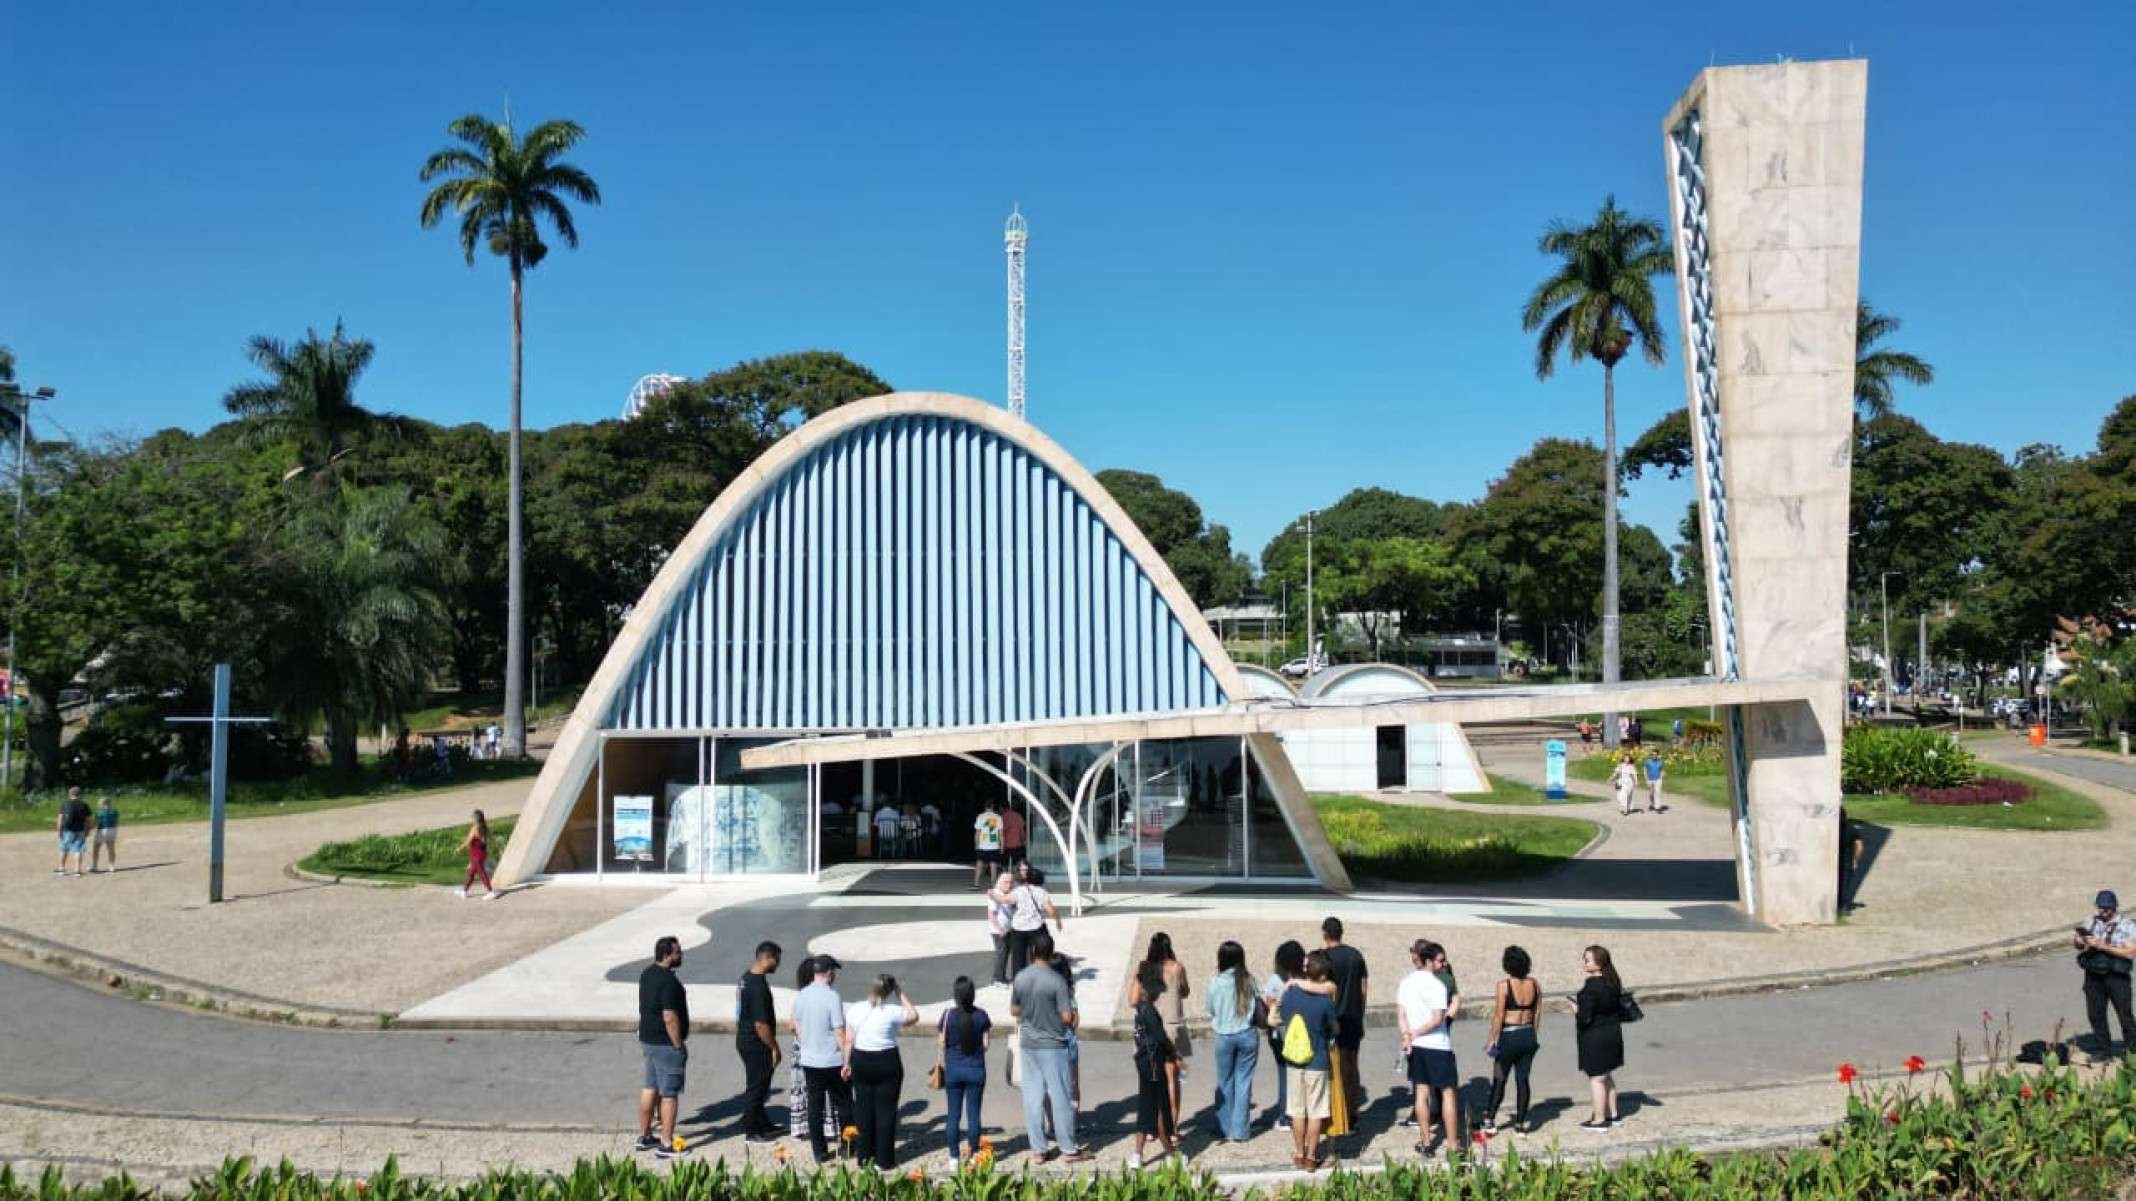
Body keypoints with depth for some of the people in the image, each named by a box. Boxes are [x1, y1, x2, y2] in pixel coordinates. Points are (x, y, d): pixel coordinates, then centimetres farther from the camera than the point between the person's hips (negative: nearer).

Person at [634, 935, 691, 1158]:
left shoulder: (647, 974, 7)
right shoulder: (668, 981, -23)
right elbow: (670, 1017, -25)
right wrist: (679, 1046, -17)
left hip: (648, 1039, 9)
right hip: (666, 1044, -9)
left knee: (650, 1088, 19)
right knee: (669, 1094, -2)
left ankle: (644, 1136, 29)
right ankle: (666, 1145, 2)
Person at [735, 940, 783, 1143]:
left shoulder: (746, 978, 6)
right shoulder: (758, 986, -25)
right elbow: (761, 1023, -25)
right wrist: (774, 1047, -14)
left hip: (744, 1038, 10)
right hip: (756, 1043, -10)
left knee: (758, 1085, 20)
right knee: (756, 1086, 3)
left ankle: (763, 1125, 31)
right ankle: (752, 1131, 14)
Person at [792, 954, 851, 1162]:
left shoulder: (801, 996, 0)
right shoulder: (832, 997, -18)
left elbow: (797, 1027, 11)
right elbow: (840, 1032, -17)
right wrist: (847, 1061, -11)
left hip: (809, 1060, 5)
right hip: (832, 1062, -5)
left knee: (814, 1106, 10)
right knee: (842, 1104, 12)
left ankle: (819, 1152, 13)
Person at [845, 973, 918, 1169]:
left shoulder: (857, 1009, -3)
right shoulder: (893, 1011, -13)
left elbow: (849, 1040, 2)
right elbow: (914, 1016, 6)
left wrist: (847, 1063, 12)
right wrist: (901, 995, 7)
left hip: (860, 1061, 3)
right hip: (887, 1062, -3)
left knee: (863, 1108, 13)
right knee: (885, 1110, 5)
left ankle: (864, 1156, 20)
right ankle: (885, 1160, 9)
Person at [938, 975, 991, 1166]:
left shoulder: (949, 1014, -10)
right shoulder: (981, 1015, -8)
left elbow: (941, 1042, -5)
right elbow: (986, 1043, -3)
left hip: (953, 1069, 0)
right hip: (976, 1069, 0)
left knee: (953, 1115, 9)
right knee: (973, 1114, 8)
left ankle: (954, 1157, 14)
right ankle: (973, 1155, 12)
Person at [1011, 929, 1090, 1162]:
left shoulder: (1021, 977, -3)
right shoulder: (1057, 980, -17)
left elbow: (1014, 1010, 6)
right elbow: (1067, 1016, -16)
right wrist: (1072, 1021, 5)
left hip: (1028, 1044, 4)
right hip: (1053, 1044, -4)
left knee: (1032, 1096, 10)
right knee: (1061, 1096, 4)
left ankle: (1039, 1149, 15)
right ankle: (1069, 1149, 11)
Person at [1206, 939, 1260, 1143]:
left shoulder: (1214, 982, -10)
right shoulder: (1249, 980, -7)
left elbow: (1209, 1009, -2)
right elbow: (1258, 1003, 1)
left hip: (1224, 1036, 0)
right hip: (1247, 1034, 1)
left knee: (1225, 1082, 12)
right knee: (1244, 1080, 8)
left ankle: (1225, 1129, 17)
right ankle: (1241, 1130, 10)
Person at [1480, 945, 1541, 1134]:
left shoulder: (1504, 985, -14)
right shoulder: (1535, 985, 0)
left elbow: (1499, 1016, -13)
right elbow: (1537, 1013, 7)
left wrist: (1492, 1039, -5)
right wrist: (1532, 1035, 18)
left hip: (1509, 1037, -4)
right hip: (1528, 1036, 4)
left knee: (1499, 1080, 7)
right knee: (1523, 1079, 10)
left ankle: (1490, 1120, 13)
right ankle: (1521, 1123, 13)